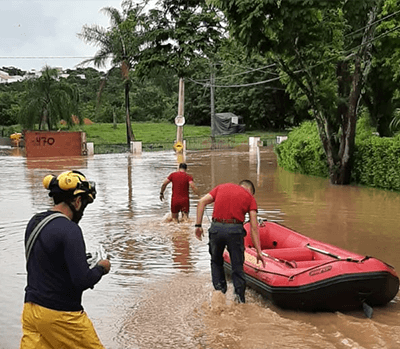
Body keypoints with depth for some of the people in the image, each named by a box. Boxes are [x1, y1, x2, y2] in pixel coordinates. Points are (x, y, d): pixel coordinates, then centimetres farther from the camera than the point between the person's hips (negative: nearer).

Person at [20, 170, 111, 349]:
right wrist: (100, 268, -5)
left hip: (31, 309, 7)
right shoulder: (69, 229, -20)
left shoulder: (34, 222, 5)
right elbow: (83, 281, -23)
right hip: (61, 314, -7)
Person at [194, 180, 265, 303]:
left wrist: (198, 225, 8)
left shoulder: (222, 187, 20)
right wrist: (258, 251, 6)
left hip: (216, 228, 2)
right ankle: (240, 297, 9)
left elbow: (202, 202, 7)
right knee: (237, 265, 14)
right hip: (235, 230, -2)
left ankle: (219, 290, 17)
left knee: (216, 261, 23)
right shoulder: (249, 197, 13)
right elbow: (254, 227, 6)